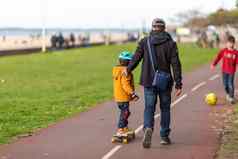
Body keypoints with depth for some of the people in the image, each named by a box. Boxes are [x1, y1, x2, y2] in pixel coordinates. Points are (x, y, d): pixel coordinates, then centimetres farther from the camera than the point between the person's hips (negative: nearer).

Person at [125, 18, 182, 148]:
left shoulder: (144, 42, -1)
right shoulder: (170, 43, -3)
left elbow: (136, 58, 2)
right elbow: (176, 65, -8)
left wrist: (128, 70, 21)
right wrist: (178, 84, -6)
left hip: (149, 81, 0)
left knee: (149, 107, 4)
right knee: (165, 108, 14)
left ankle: (148, 128, -23)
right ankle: (164, 136, 18)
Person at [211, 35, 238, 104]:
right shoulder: (223, 51, -4)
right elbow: (218, 58, -5)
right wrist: (213, 64, -14)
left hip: (232, 71, -2)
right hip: (224, 70, 2)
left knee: (230, 84, -7)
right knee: (225, 84, 10)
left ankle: (231, 98, 3)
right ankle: (228, 94, 36)